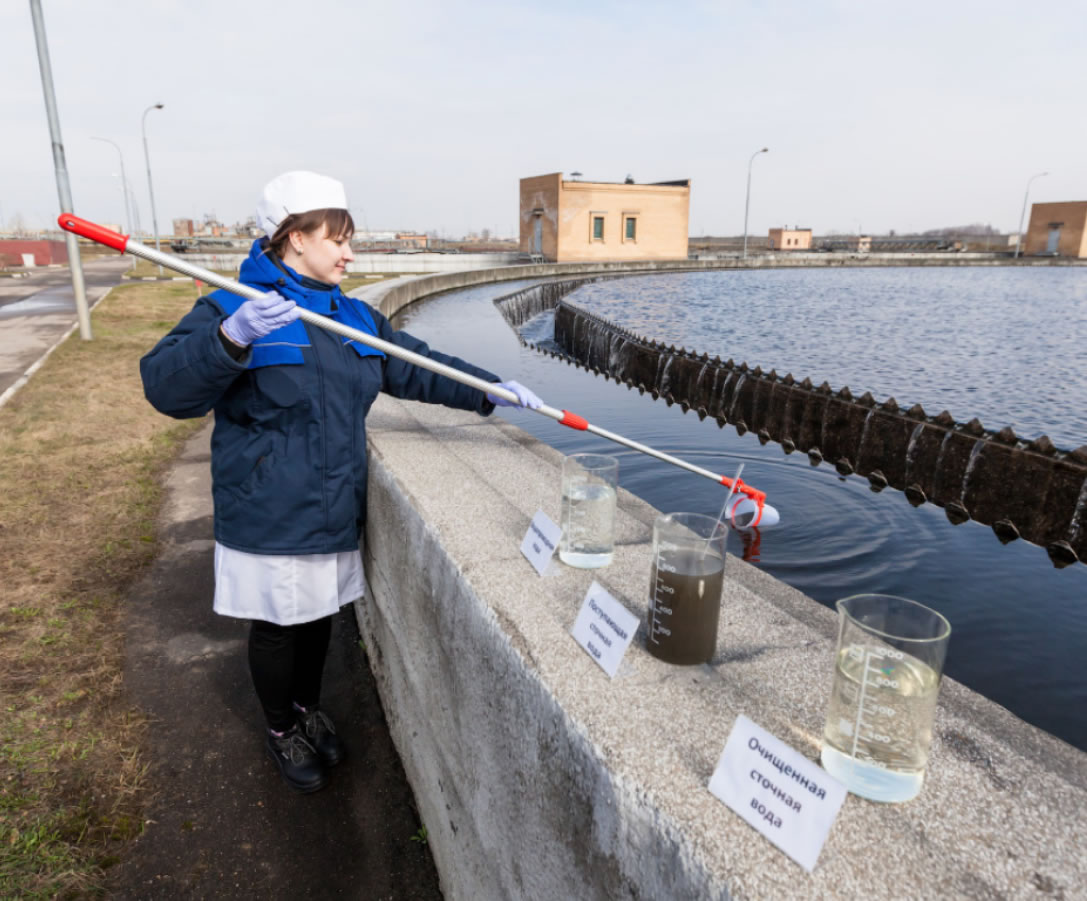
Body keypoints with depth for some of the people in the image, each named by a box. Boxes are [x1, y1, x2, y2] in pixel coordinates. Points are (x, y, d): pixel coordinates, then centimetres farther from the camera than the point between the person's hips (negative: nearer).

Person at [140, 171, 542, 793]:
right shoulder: (232, 309, -11)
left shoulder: (354, 316, 8)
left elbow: (415, 366, 11)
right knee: (276, 625, 12)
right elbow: (166, 387, -22)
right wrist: (232, 339, -39)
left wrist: (489, 391, 0)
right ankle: (283, 730, 37)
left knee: (318, 616, 21)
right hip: (269, 517, -5)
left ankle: (310, 708, 46)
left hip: (337, 510, 6)